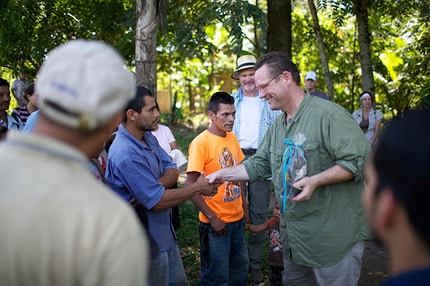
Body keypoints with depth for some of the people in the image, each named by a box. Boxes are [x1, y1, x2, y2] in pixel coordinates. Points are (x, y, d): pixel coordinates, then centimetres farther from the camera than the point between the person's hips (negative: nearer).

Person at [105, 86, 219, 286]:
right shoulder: (126, 155, -29)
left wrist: (154, 186, -21)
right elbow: (157, 201, -27)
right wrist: (197, 188, -16)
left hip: (164, 232, 9)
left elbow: (172, 171, 1)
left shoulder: (148, 137, 2)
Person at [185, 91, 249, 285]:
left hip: (237, 218, 7)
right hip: (216, 222, -6)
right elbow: (190, 186, -19)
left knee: (240, 269, 19)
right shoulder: (200, 143, -17)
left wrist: (244, 207, 11)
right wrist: (212, 218, -18)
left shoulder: (232, 137, 5)